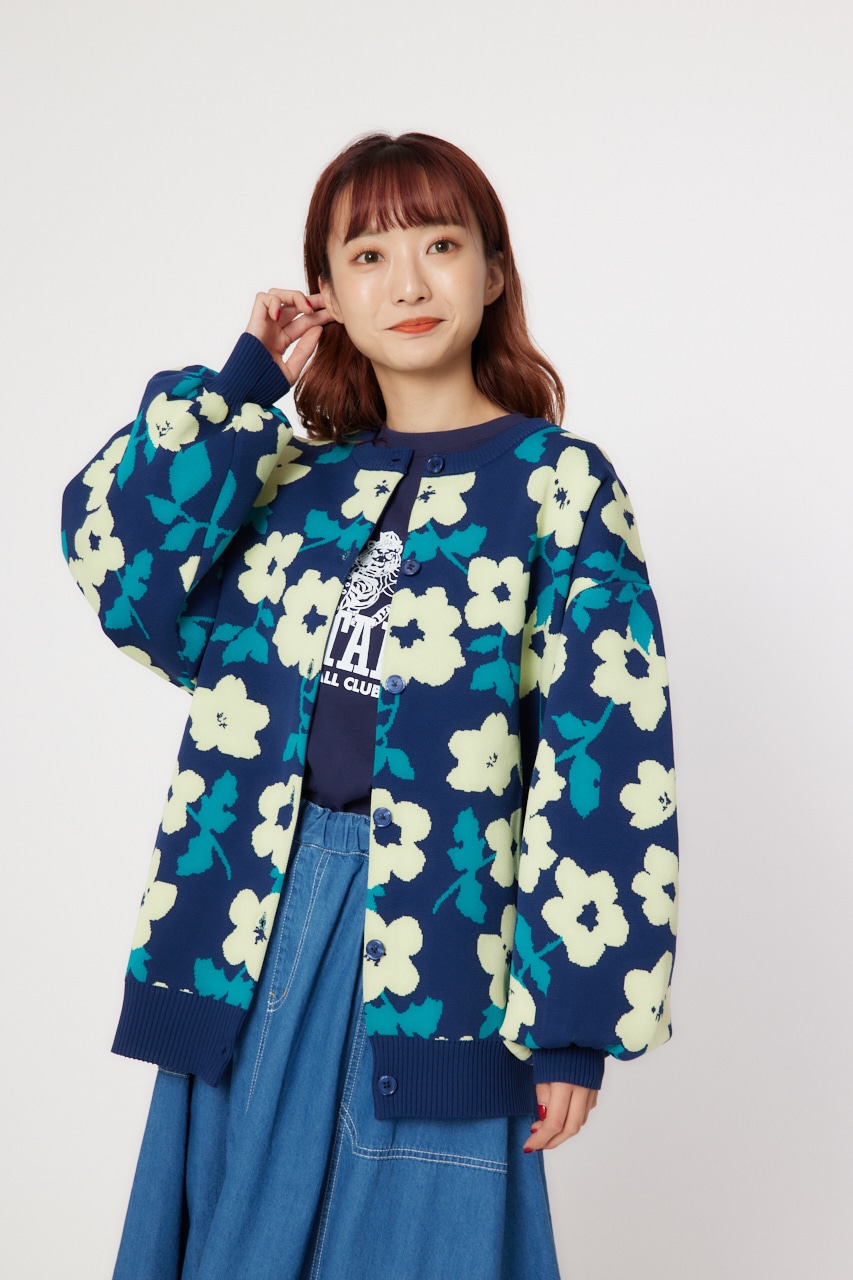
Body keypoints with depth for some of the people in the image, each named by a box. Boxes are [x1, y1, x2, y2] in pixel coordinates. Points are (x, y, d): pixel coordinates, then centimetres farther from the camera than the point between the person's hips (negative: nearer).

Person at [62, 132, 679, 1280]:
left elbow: (608, 760, -7)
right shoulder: (296, 477, 11)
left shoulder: (558, 483, -2)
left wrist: (575, 1022, -11)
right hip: (254, 914, 4)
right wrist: (242, 390, 0)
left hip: (433, 932, -4)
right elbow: (120, 567, -5)